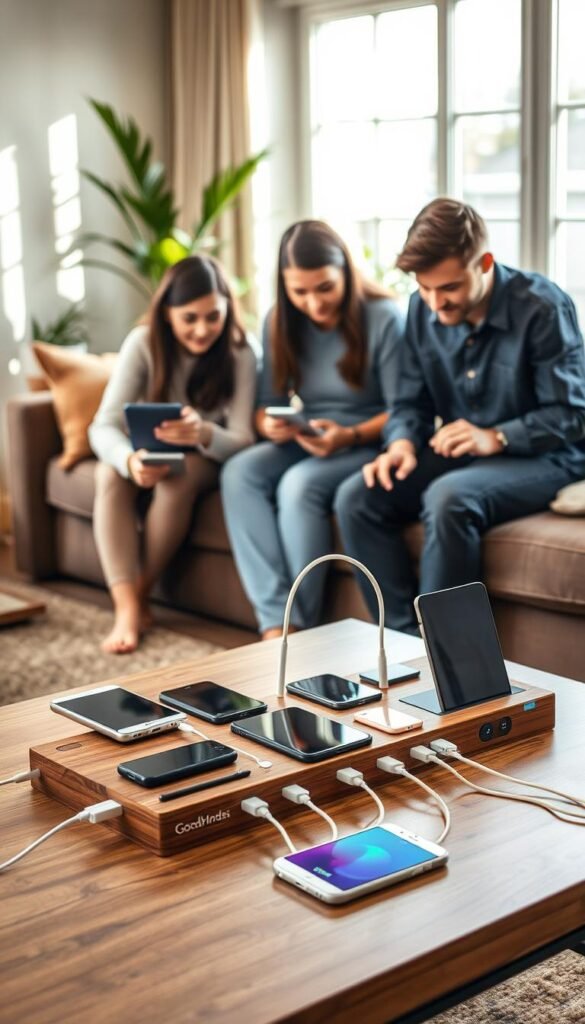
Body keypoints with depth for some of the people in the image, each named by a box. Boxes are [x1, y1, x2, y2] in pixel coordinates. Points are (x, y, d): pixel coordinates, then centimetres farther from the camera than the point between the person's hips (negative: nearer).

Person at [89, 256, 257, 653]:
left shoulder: (239, 355, -19)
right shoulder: (144, 343, -18)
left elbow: (242, 440, -24)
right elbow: (103, 427, -23)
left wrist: (203, 434, -48)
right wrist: (131, 460, -47)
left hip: (207, 461, -1)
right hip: (151, 453, 2)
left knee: (180, 474, -34)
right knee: (110, 472, -30)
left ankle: (142, 594, -21)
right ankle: (126, 608, -35)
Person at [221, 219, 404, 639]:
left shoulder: (384, 318, -11)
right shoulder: (280, 323, 4)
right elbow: (267, 402, 9)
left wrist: (350, 436, -29)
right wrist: (269, 425, -17)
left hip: (368, 444, -5)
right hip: (302, 442, 5)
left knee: (299, 484, -34)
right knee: (239, 472, -26)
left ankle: (298, 631, -23)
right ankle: (276, 624, -33)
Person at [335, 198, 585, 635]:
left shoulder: (543, 307, -14)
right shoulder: (423, 308, 3)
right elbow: (412, 401, 9)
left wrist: (496, 437, -26)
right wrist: (402, 443, -14)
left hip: (540, 458, -6)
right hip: (455, 454, 6)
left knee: (449, 499, -36)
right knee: (356, 497, -17)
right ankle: (405, 635, -15)